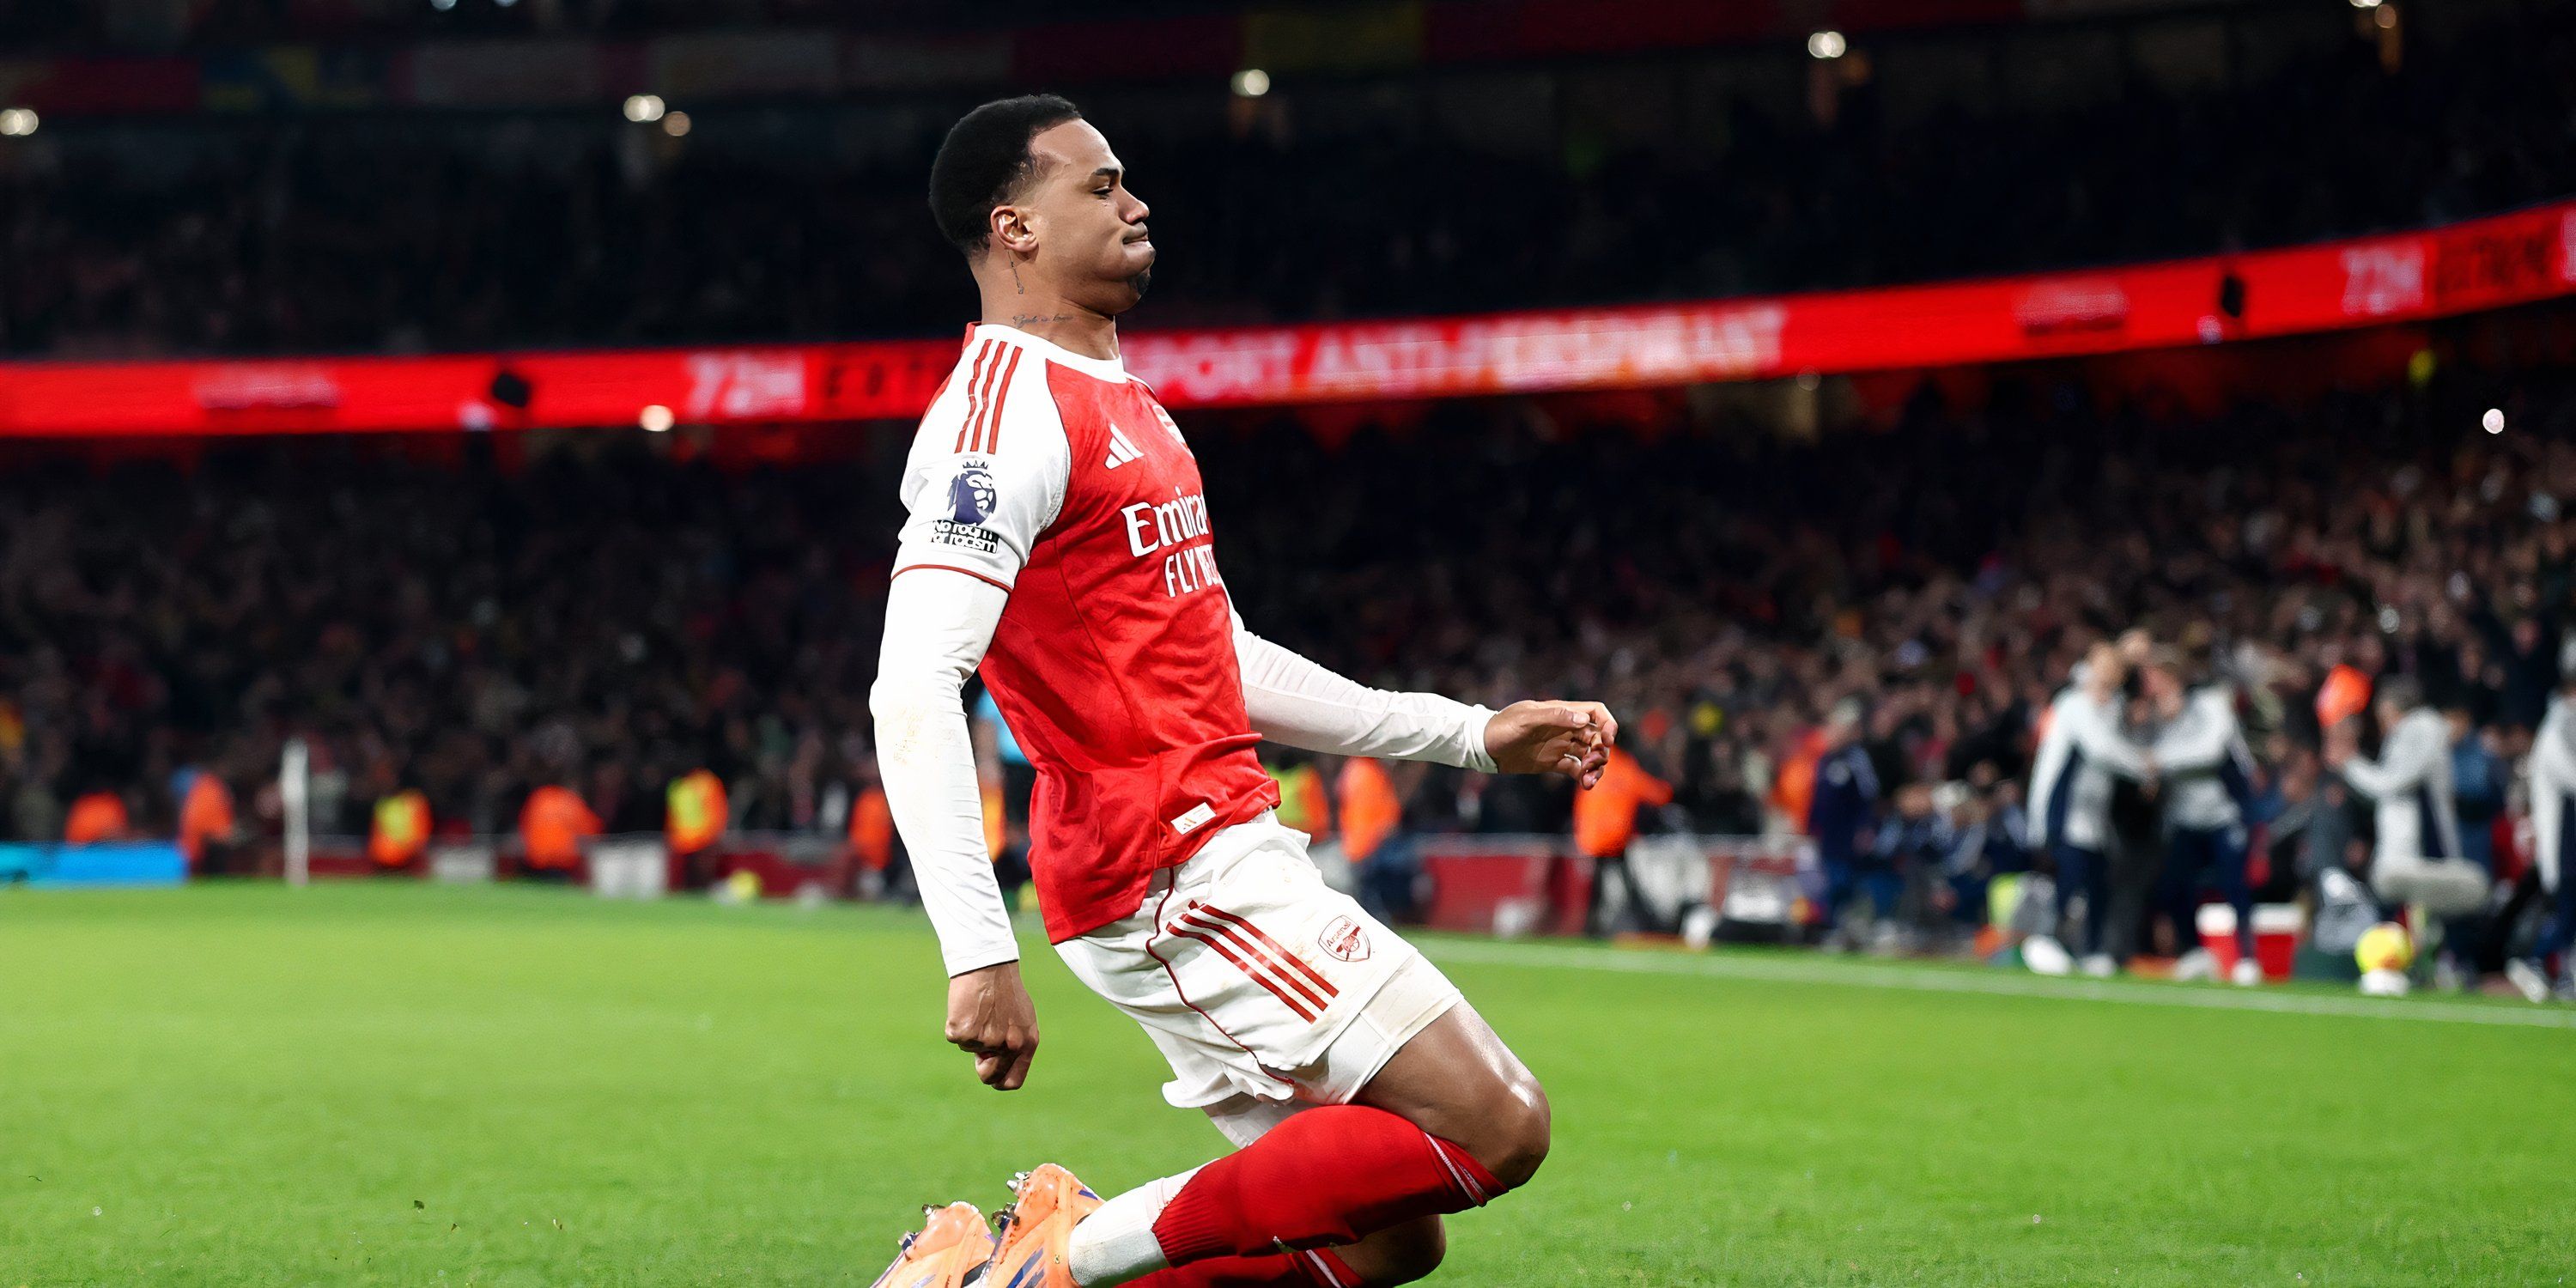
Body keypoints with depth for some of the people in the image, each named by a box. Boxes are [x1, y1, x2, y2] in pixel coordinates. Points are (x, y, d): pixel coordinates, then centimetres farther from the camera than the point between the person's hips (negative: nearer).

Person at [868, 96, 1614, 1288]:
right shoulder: (1007, 413, -12)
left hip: (1229, 858, 10)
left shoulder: (1119, 406, 20)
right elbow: (912, 692, -23)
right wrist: (979, 953, -31)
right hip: (1171, 875, -10)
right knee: (1495, 1128, -14)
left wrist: (1473, 735, 24)